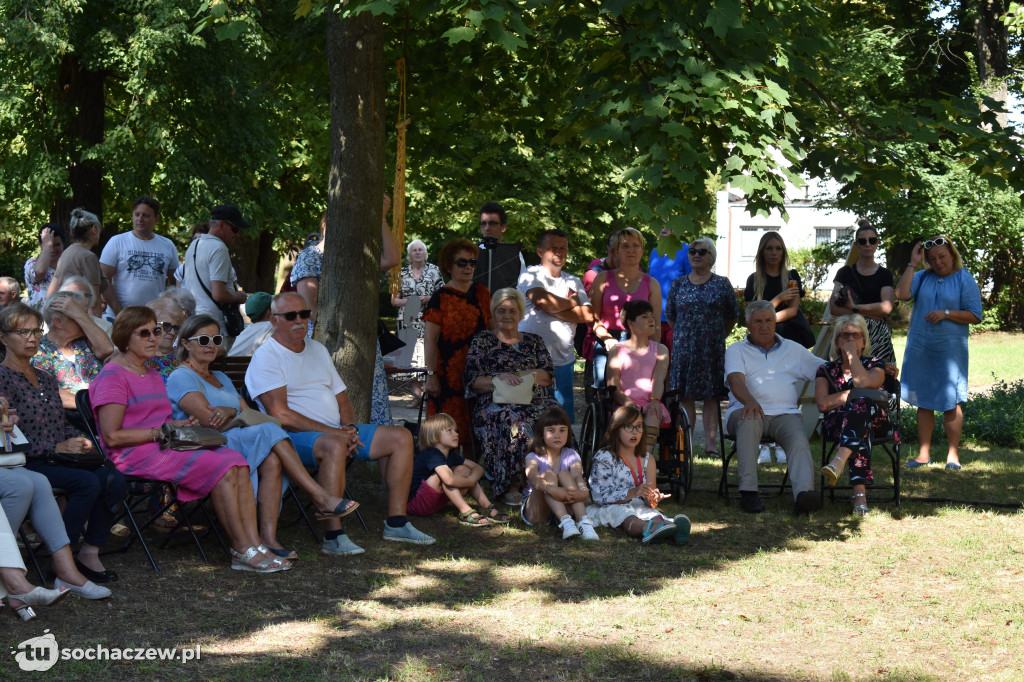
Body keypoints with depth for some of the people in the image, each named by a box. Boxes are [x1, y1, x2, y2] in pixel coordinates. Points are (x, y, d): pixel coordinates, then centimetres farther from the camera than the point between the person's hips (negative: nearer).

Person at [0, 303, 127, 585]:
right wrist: (57, 448, -16)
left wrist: (78, 440, 3)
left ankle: (90, 553, -13)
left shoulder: (46, 379, 20)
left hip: (60, 457, 7)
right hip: (26, 463, -7)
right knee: (88, 482, -31)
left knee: (114, 480, -20)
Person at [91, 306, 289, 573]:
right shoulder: (112, 376, -6)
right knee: (222, 469, -25)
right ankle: (243, 550, -18)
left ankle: (255, 545, -22)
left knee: (237, 462, -16)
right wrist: (162, 432, -12)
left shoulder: (153, 375, 23)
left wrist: (181, 426, 4)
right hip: (136, 456, -9)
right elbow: (112, 436, -14)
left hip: (165, 448, 9)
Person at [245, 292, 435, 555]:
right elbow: (280, 415, -17)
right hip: (295, 436, -8)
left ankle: (396, 523, -1)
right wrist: (332, 432, -19)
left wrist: (350, 429, -2)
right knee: (334, 446, -40)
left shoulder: (318, 350, 20)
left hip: (337, 431, 8)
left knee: (401, 437, -2)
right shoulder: (267, 356, -6)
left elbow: (341, 399, 21)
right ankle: (333, 537, -38)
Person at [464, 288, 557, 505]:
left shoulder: (534, 341, 24)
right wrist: (498, 379, -13)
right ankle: (508, 485, -32)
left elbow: (548, 375, 9)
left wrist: (518, 376, -9)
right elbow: (471, 381, 6)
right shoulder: (483, 340, 17)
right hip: (496, 404, -2)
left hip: (537, 402, 3)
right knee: (512, 421, -39)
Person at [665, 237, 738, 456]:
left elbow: (732, 317, 11)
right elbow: (670, 316, 17)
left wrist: (718, 337, 12)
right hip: (684, 347, 1)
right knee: (686, 395, 0)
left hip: (713, 348, -1)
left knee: (711, 396, -1)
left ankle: (710, 442, 2)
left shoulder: (722, 284, 4)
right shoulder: (678, 284, 8)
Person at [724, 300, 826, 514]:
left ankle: (804, 493, -53)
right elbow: (736, 379, -7)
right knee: (749, 421, -38)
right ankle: (748, 492, -40)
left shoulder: (792, 349, 25)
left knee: (799, 440, -30)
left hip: (786, 414, 2)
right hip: (749, 409, -2)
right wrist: (750, 401, -28)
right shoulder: (737, 350, 14)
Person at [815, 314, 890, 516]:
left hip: (875, 420, 0)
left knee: (861, 404, -37)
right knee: (861, 429, -37)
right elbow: (823, 403, -2)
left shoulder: (875, 364, 16)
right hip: (836, 423, 1)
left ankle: (839, 461, -61)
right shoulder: (826, 370, 18)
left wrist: (852, 354, -1)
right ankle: (860, 491, -56)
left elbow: (864, 383, -11)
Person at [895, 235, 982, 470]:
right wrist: (913, 264, -7)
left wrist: (946, 313, -15)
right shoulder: (922, 277, 8)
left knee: (950, 402, -4)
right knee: (923, 402, 7)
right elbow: (902, 294, -10)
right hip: (920, 349, 3)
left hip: (949, 350, -3)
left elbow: (975, 316, -4)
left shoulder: (964, 279, 0)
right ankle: (924, 453, 14)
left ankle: (953, 454, 5)